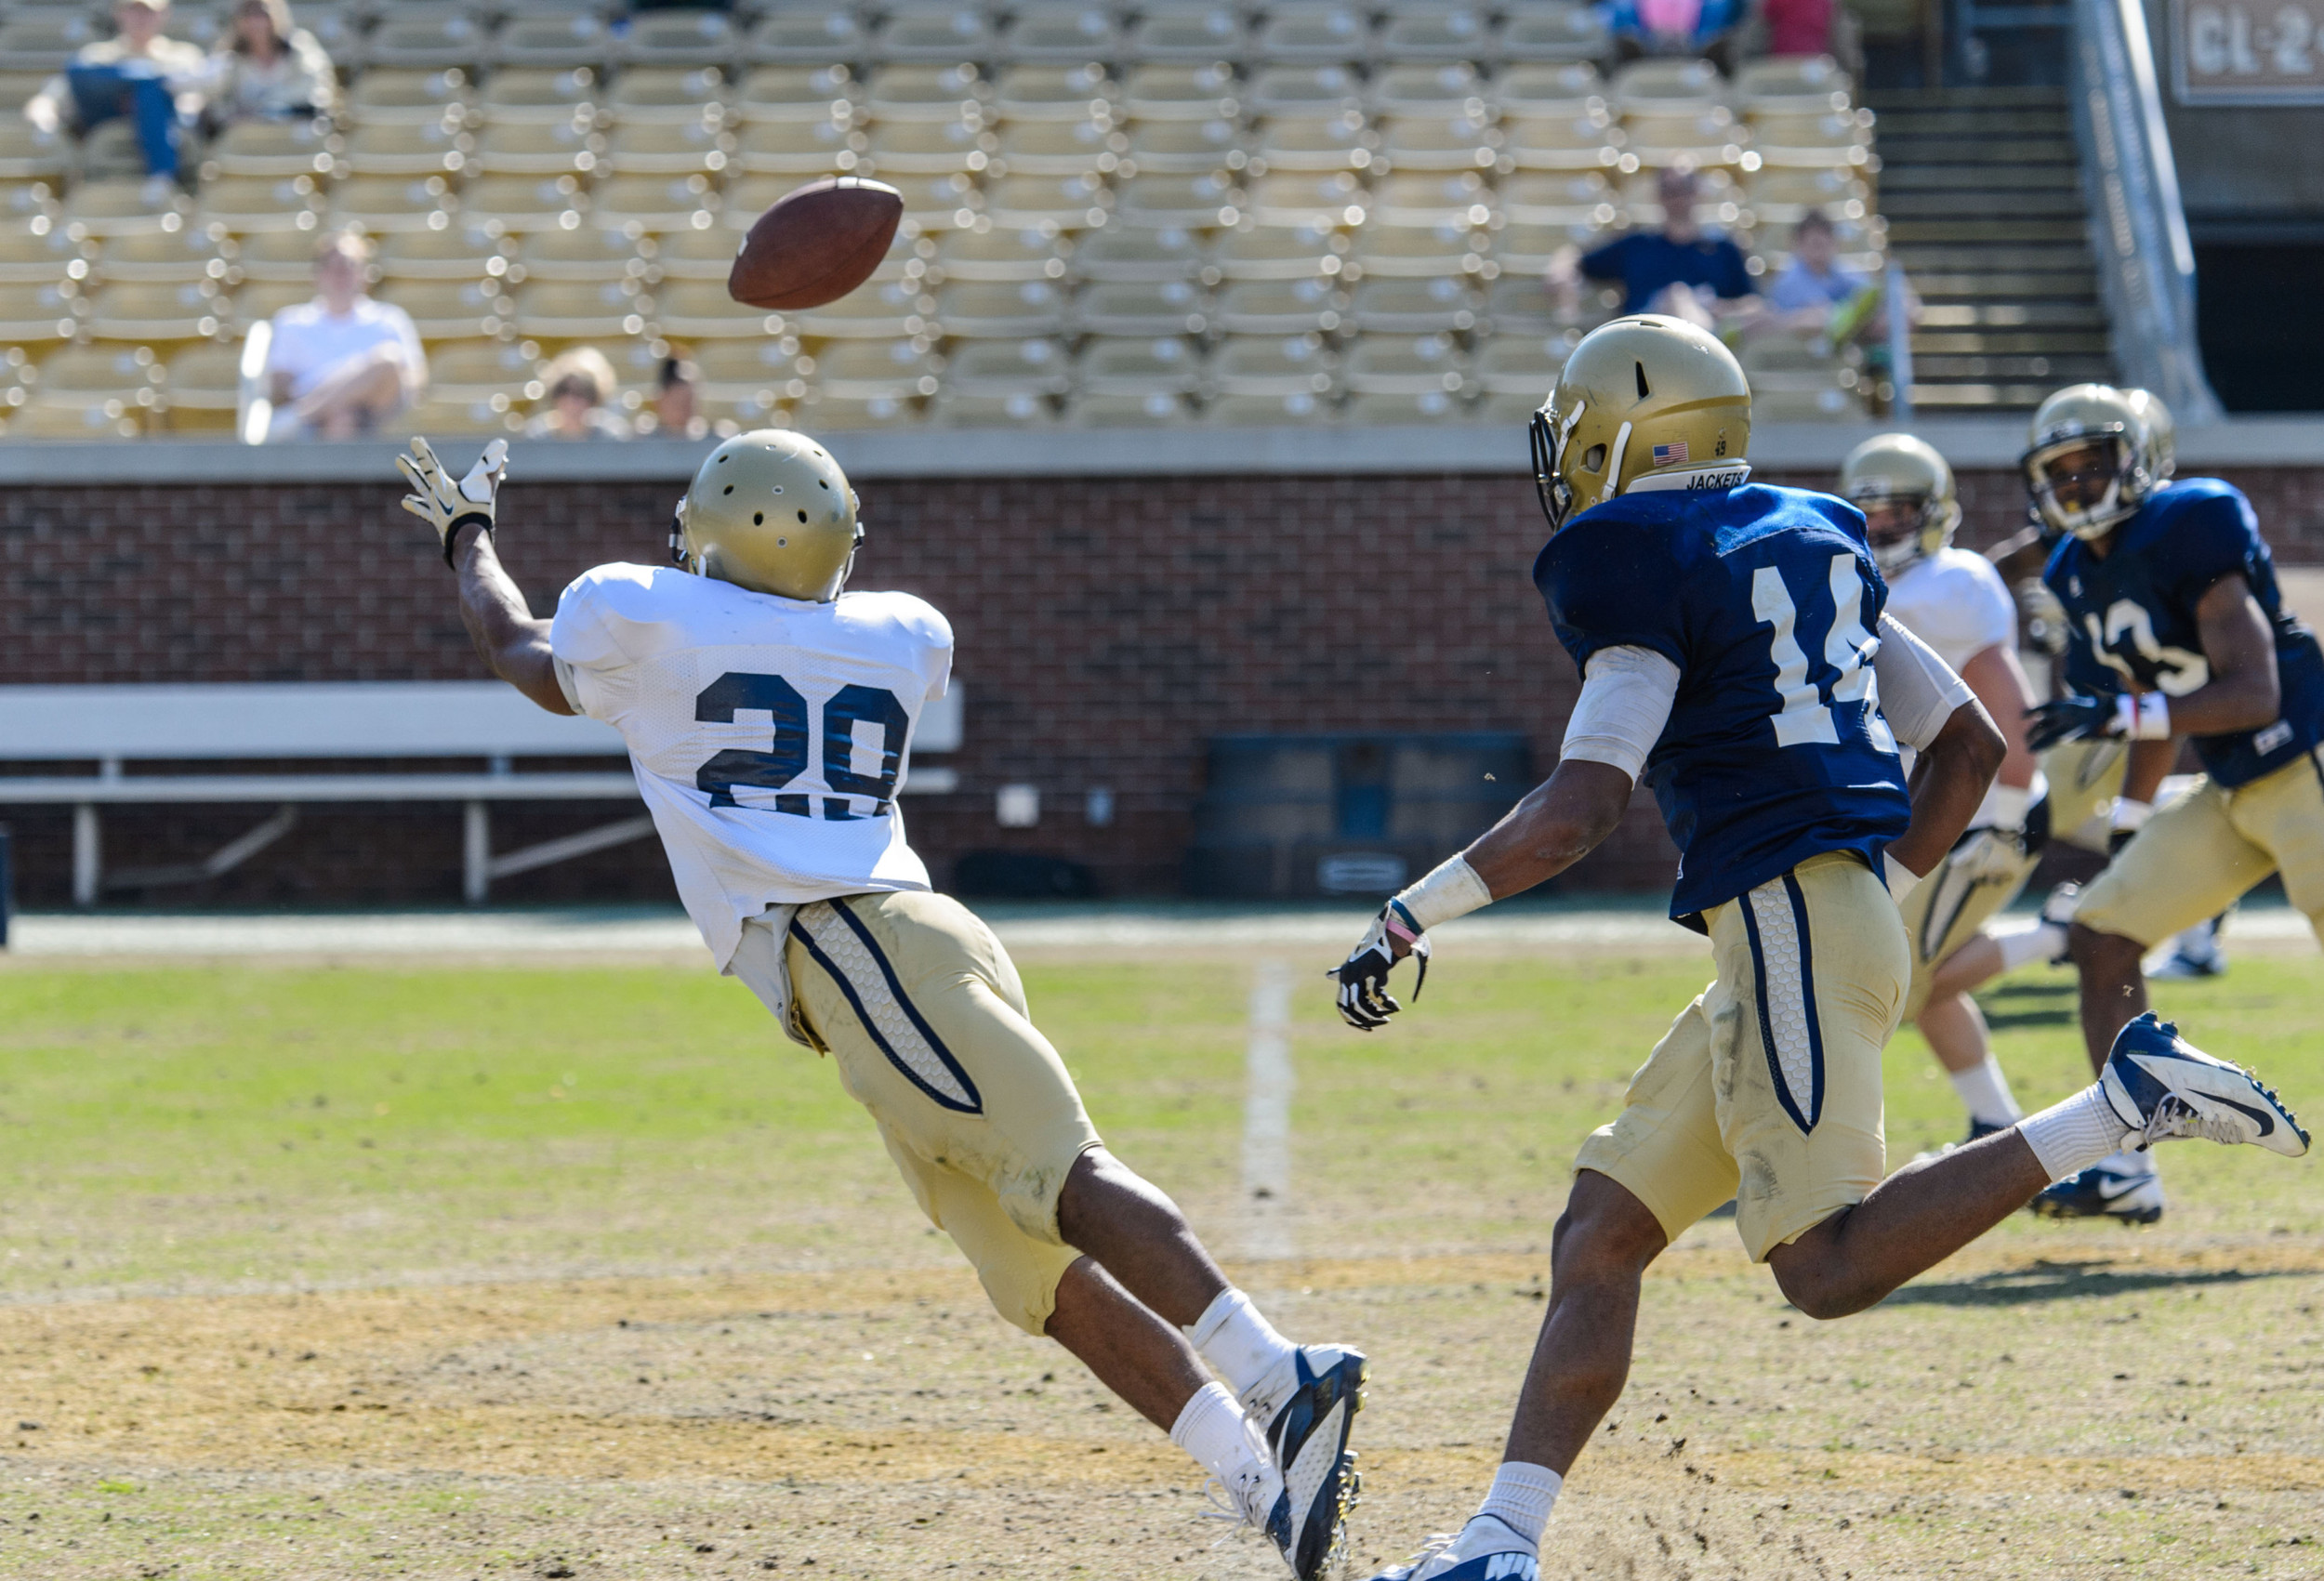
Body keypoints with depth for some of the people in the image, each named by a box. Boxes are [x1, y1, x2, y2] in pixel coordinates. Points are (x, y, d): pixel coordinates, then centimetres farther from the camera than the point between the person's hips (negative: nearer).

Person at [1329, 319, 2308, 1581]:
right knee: (1600, 1231, 7)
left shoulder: (1642, 569, -7)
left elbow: (1578, 813, -15)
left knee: (1828, 1268, -14)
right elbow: (1971, 747, 21)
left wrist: (1406, 921, -7)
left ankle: (2121, 1107, -15)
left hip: (1787, 913, -9)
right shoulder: (1807, 542, 19)